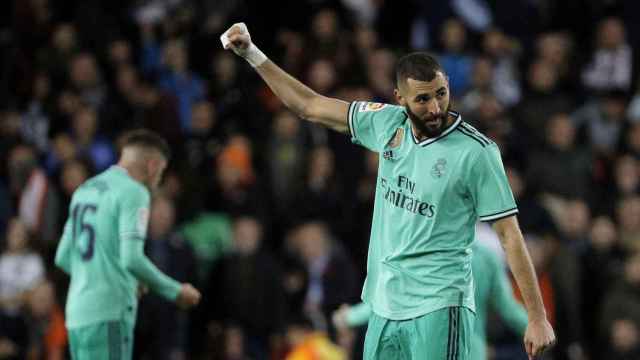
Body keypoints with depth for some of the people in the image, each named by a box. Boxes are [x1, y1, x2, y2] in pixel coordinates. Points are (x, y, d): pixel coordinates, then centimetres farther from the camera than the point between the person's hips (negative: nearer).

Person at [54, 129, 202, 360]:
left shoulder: (85, 190, 17)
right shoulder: (133, 192, -7)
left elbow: (63, 258, 20)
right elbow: (132, 260, -18)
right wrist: (176, 292, -6)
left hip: (77, 313, 8)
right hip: (109, 315, -8)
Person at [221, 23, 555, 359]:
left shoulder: (477, 151, -11)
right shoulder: (387, 123, 4)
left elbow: (509, 234, -8)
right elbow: (309, 106, 15)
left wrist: (538, 318, -10)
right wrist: (252, 54, 12)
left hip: (437, 308, -6)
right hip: (384, 305, 6)